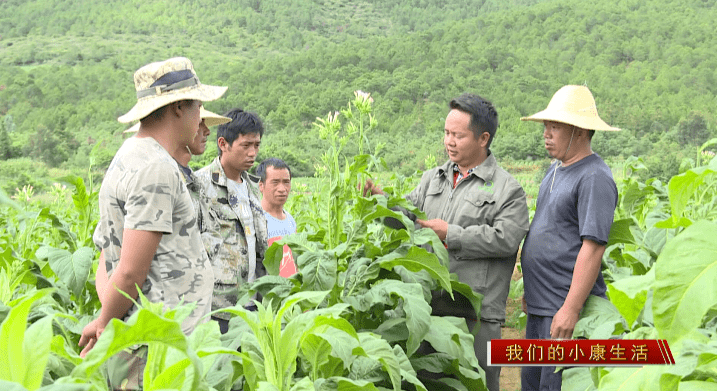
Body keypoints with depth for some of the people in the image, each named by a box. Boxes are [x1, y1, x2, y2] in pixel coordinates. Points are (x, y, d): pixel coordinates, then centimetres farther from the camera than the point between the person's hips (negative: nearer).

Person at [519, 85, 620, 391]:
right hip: (540, 307, 10)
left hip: (567, 309, -9)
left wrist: (570, 309, -24)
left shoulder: (595, 178, -16)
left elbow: (593, 248, -22)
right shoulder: (556, 170, 14)